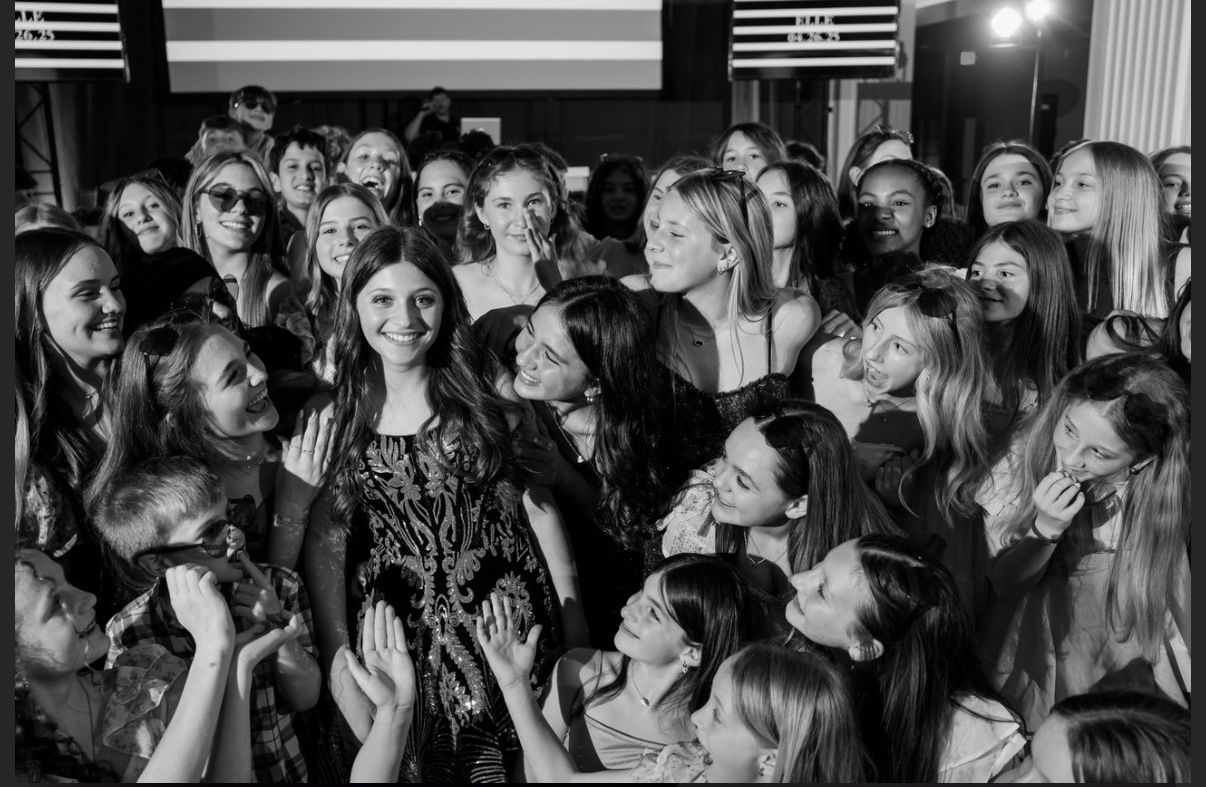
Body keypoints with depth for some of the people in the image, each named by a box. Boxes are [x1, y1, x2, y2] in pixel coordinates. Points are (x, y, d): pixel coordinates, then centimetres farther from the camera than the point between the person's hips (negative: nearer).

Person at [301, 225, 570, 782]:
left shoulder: (485, 392, -2)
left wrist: (574, 622, -1)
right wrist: (338, 659, -9)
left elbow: (537, 504, 1)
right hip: (399, 643, 0)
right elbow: (325, 544, -3)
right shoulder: (334, 417, -1)